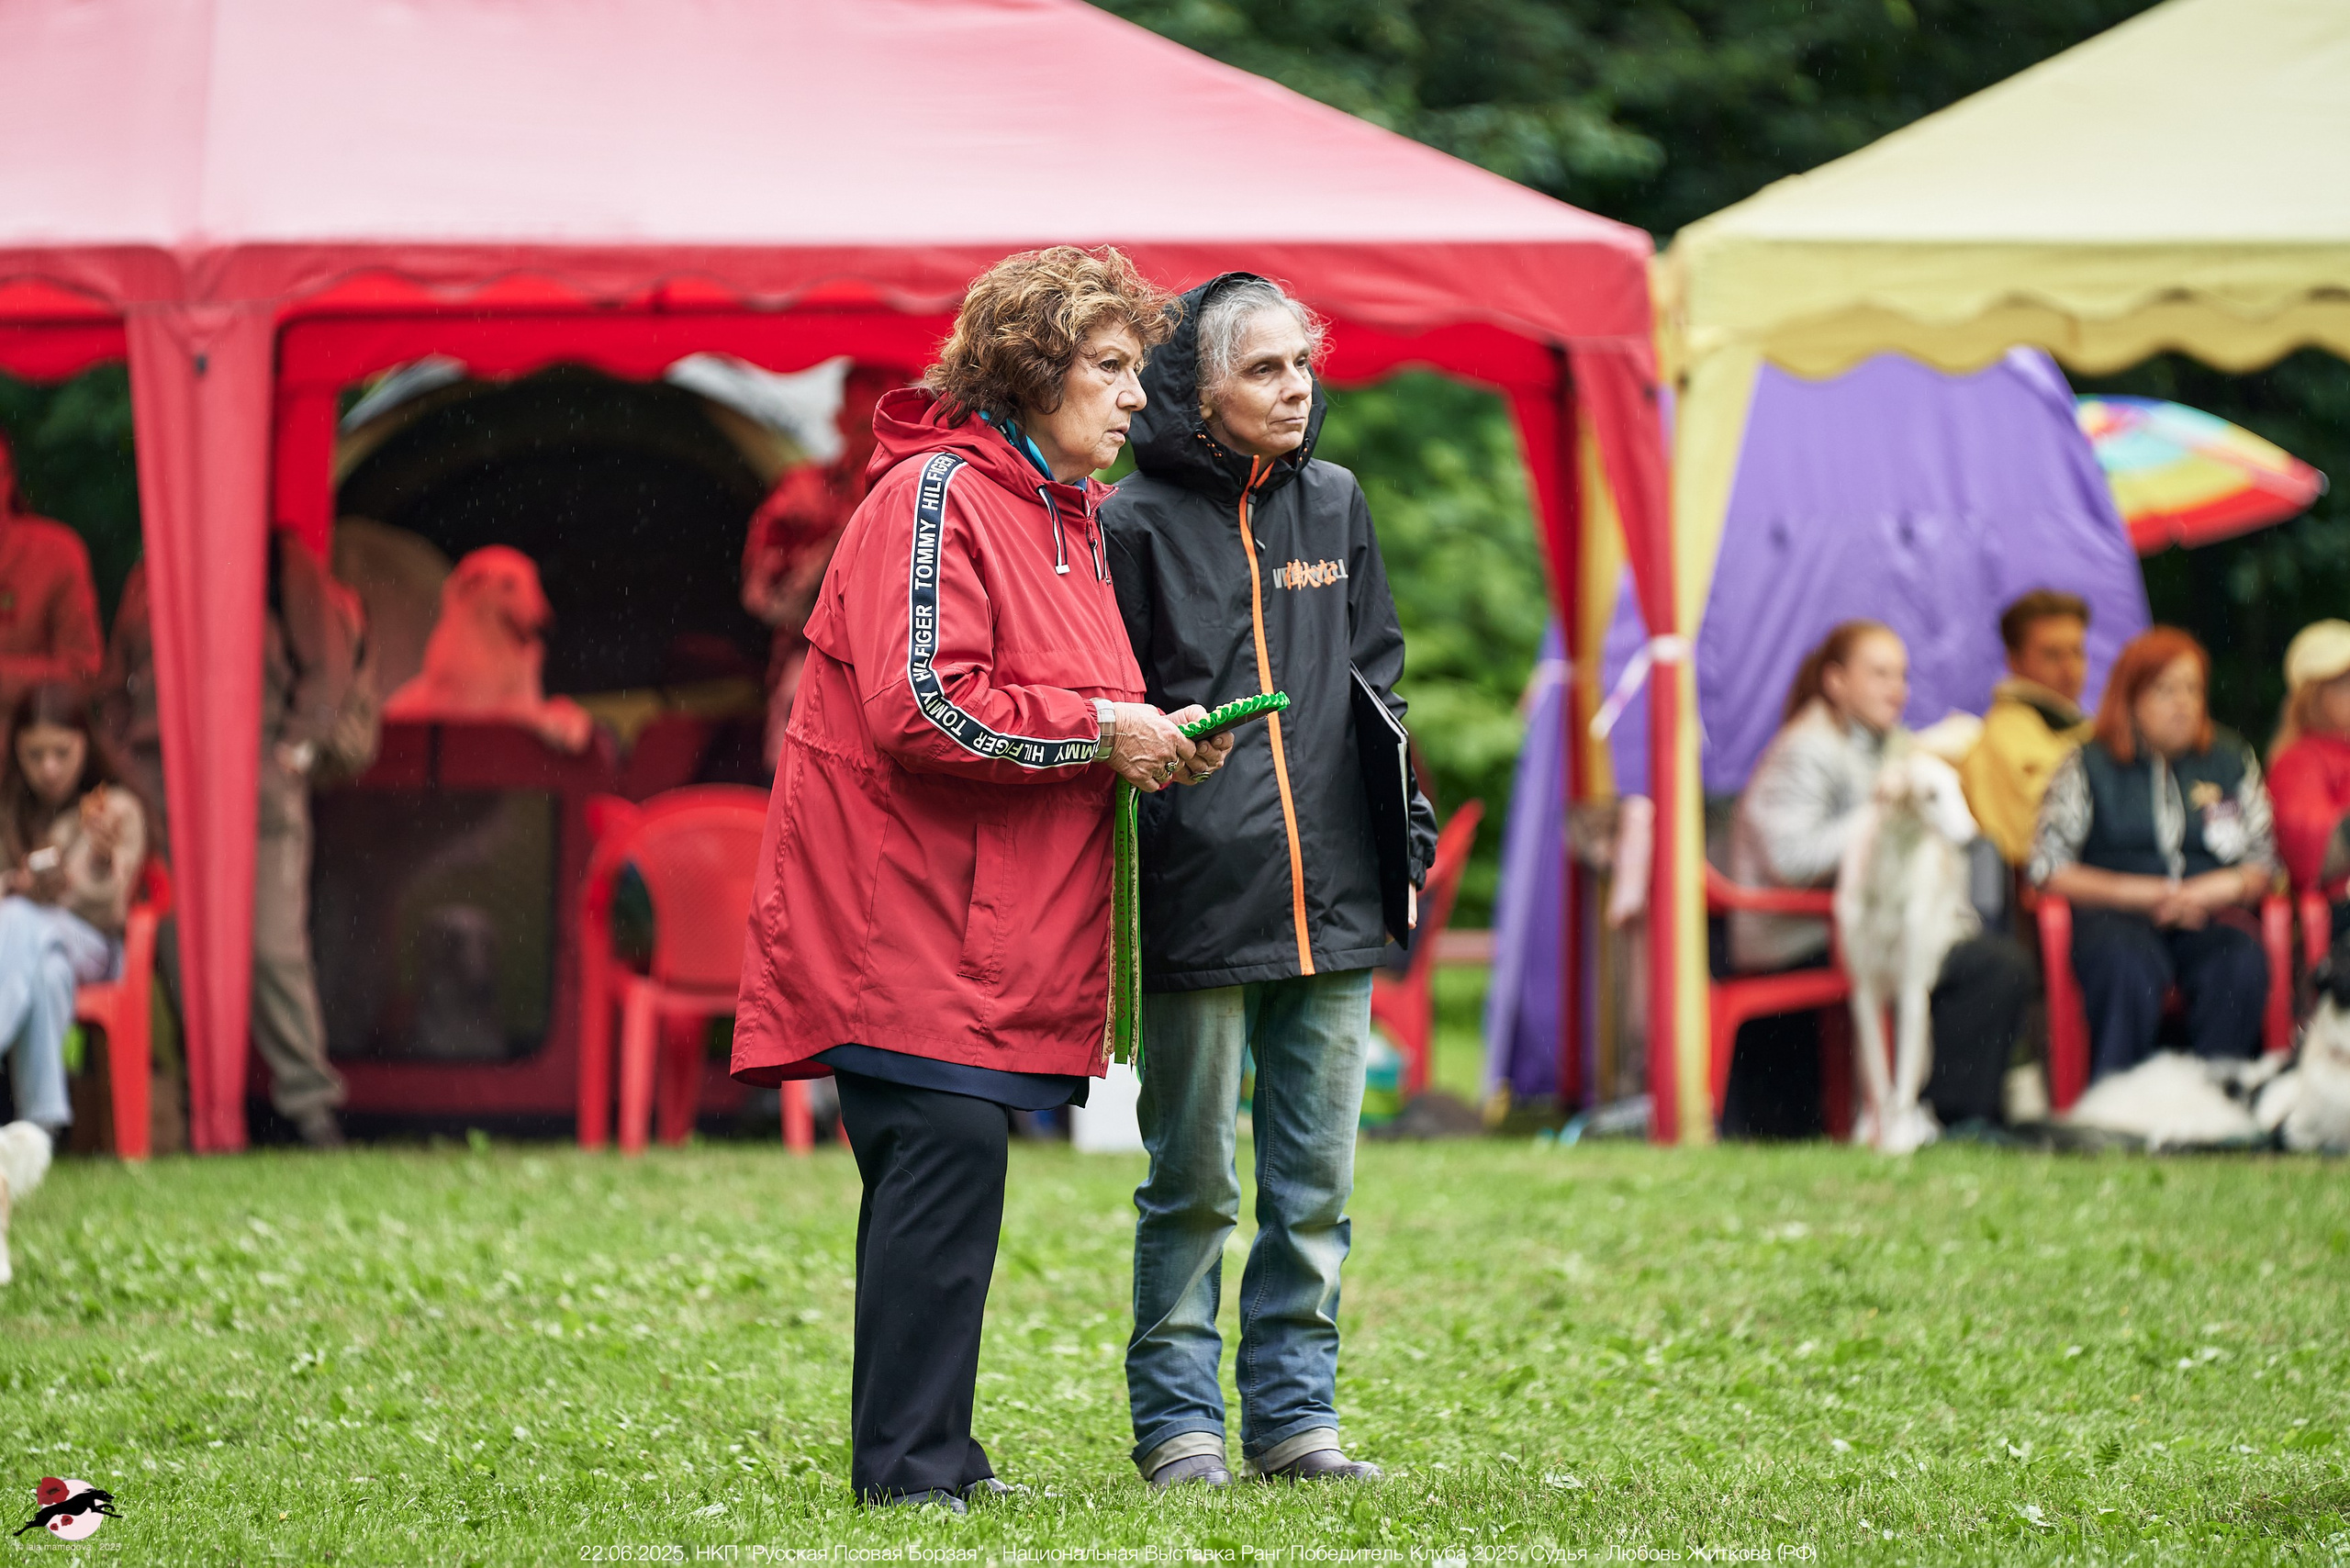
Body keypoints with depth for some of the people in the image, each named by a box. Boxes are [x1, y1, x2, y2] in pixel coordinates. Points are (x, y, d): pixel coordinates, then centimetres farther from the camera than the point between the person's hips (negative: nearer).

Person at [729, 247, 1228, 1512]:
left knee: (947, 1187, 10)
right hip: (908, 916, -9)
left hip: (995, 922, 9)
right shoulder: (935, 496, -12)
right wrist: (1098, 731, -16)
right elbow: (924, 707, -22)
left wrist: (1150, 742, 8)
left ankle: (934, 1453, 14)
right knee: (946, 1161, -13)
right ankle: (908, 1468, -9)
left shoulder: (1063, 511, 19)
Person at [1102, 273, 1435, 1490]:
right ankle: (1178, 1420, 11)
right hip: (1197, 901, -5)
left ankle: (1294, 1414, 15)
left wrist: (1405, 830, 15)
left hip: (1331, 893, 5)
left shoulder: (1333, 505, 12)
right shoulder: (1140, 521, -4)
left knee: (1316, 1183, 7)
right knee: (1193, 1181, 2)